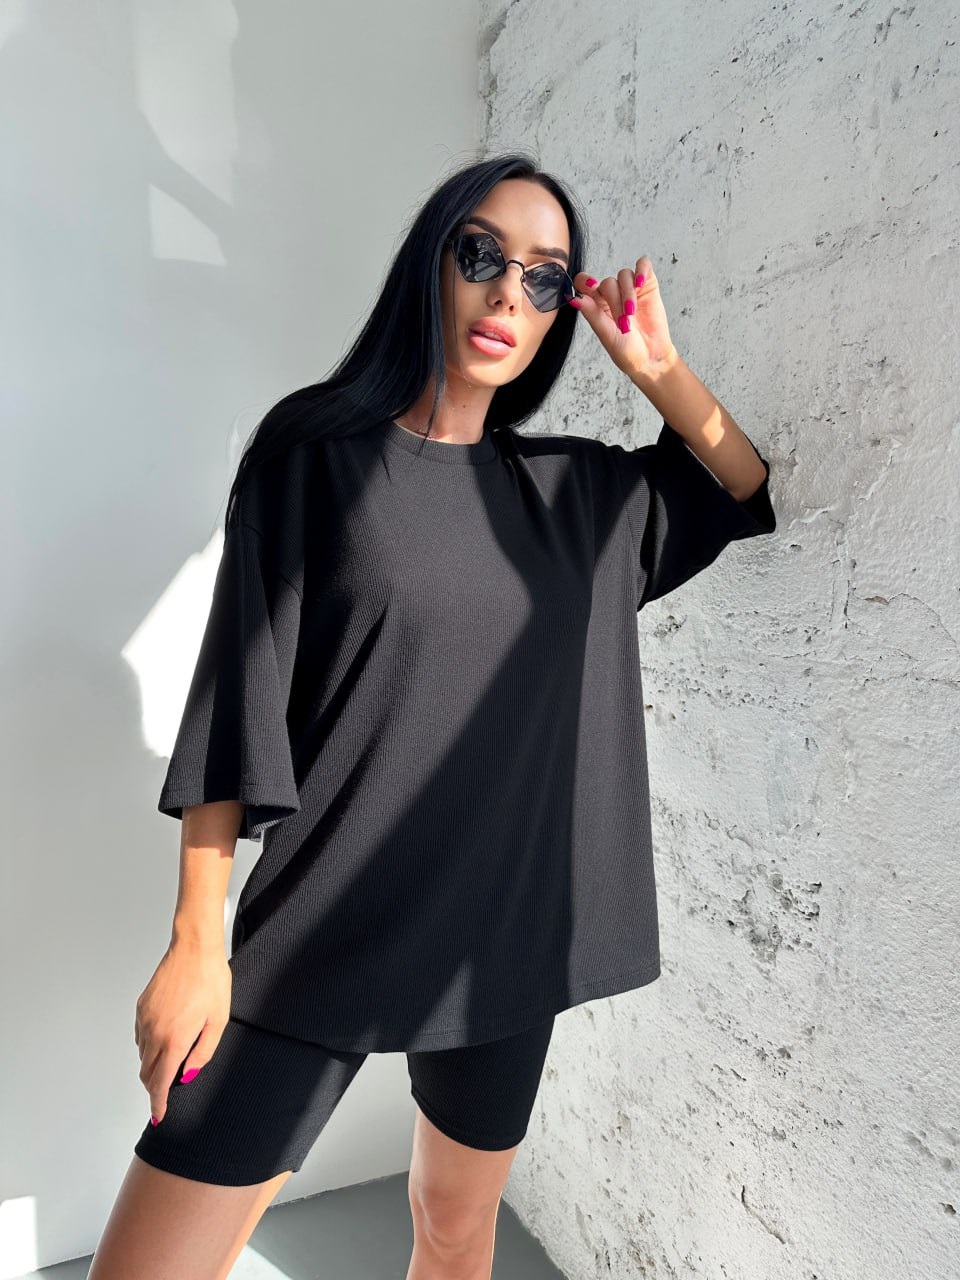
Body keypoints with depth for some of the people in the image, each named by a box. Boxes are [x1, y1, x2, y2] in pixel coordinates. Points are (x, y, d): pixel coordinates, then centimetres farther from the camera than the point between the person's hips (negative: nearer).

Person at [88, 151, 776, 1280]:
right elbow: (239, 693, -7)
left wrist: (656, 368, 4)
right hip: (327, 934, -3)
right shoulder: (316, 451, -3)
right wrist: (198, 940, -9)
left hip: (508, 931, 4)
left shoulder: (575, 490, 8)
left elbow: (747, 489, 18)